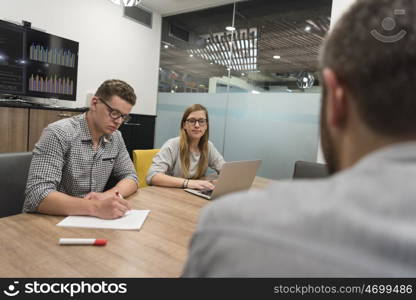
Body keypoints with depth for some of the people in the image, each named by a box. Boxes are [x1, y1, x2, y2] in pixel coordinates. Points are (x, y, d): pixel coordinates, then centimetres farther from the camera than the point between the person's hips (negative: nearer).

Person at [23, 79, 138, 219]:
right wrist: (96, 207, -37)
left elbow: (130, 177, 5)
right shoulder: (59, 133, -17)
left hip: (86, 221, 5)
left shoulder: (115, 137, 2)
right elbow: (38, 195, -25)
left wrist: (108, 195, -15)